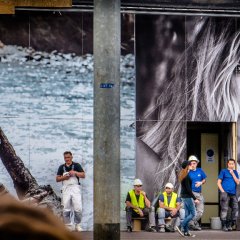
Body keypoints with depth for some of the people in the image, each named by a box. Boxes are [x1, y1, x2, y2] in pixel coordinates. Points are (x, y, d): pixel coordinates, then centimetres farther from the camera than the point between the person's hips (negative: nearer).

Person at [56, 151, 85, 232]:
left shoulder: (76, 165, 5)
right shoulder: (61, 167, 13)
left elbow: (83, 175, -2)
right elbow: (57, 179, 11)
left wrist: (75, 172, -17)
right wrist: (64, 177, -8)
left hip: (75, 188, -2)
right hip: (66, 188, 2)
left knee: (78, 208, -9)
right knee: (66, 209, -1)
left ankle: (77, 224, 6)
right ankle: (68, 225, 8)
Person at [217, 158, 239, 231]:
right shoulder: (223, 171, 6)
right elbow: (219, 182, 2)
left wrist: (232, 174, -2)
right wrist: (222, 191, -10)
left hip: (233, 194, 5)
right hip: (225, 193, -5)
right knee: (224, 209, -10)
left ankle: (229, 225, 11)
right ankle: (224, 226, -5)